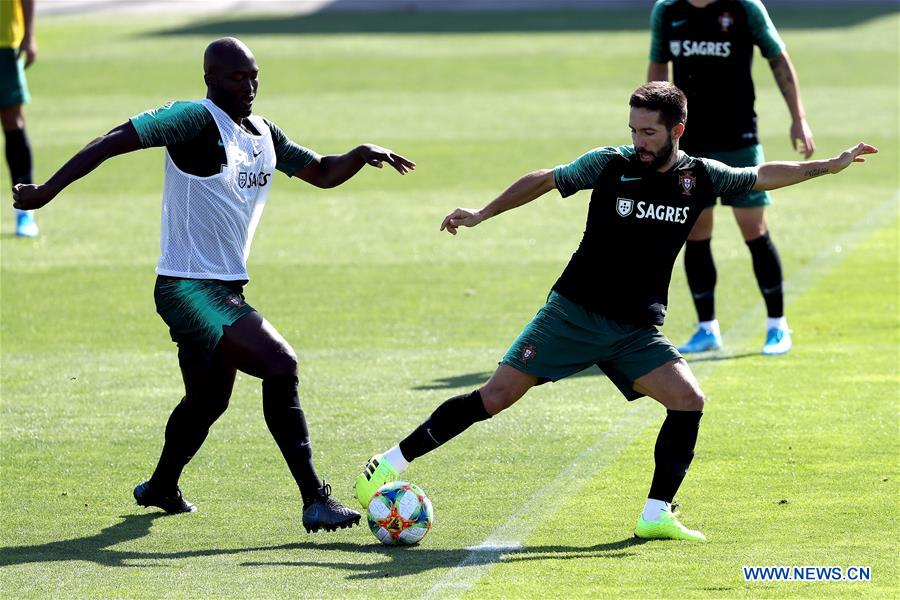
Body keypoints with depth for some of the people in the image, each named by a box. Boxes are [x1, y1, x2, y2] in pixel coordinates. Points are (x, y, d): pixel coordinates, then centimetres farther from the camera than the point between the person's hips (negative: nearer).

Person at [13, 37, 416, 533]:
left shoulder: (263, 134, 13)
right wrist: (49, 190, -21)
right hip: (190, 286, -10)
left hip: (224, 289, 10)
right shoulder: (197, 121, -14)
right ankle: (315, 501, -19)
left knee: (207, 399, 23)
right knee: (281, 365, -21)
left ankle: (160, 488, 47)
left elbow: (322, 173, 22)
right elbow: (116, 140, -18)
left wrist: (362, 154, 2)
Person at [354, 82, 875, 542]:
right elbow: (544, 181, 6)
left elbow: (763, 176, 14)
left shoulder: (700, 177, 0)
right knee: (495, 397, -8)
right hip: (574, 313, -3)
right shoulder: (610, 165, -6)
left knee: (690, 400, -17)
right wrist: (482, 215, 7)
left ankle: (656, 514, -6)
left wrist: (829, 166, 9)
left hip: (638, 332, 3)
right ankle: (392, 462, 2)